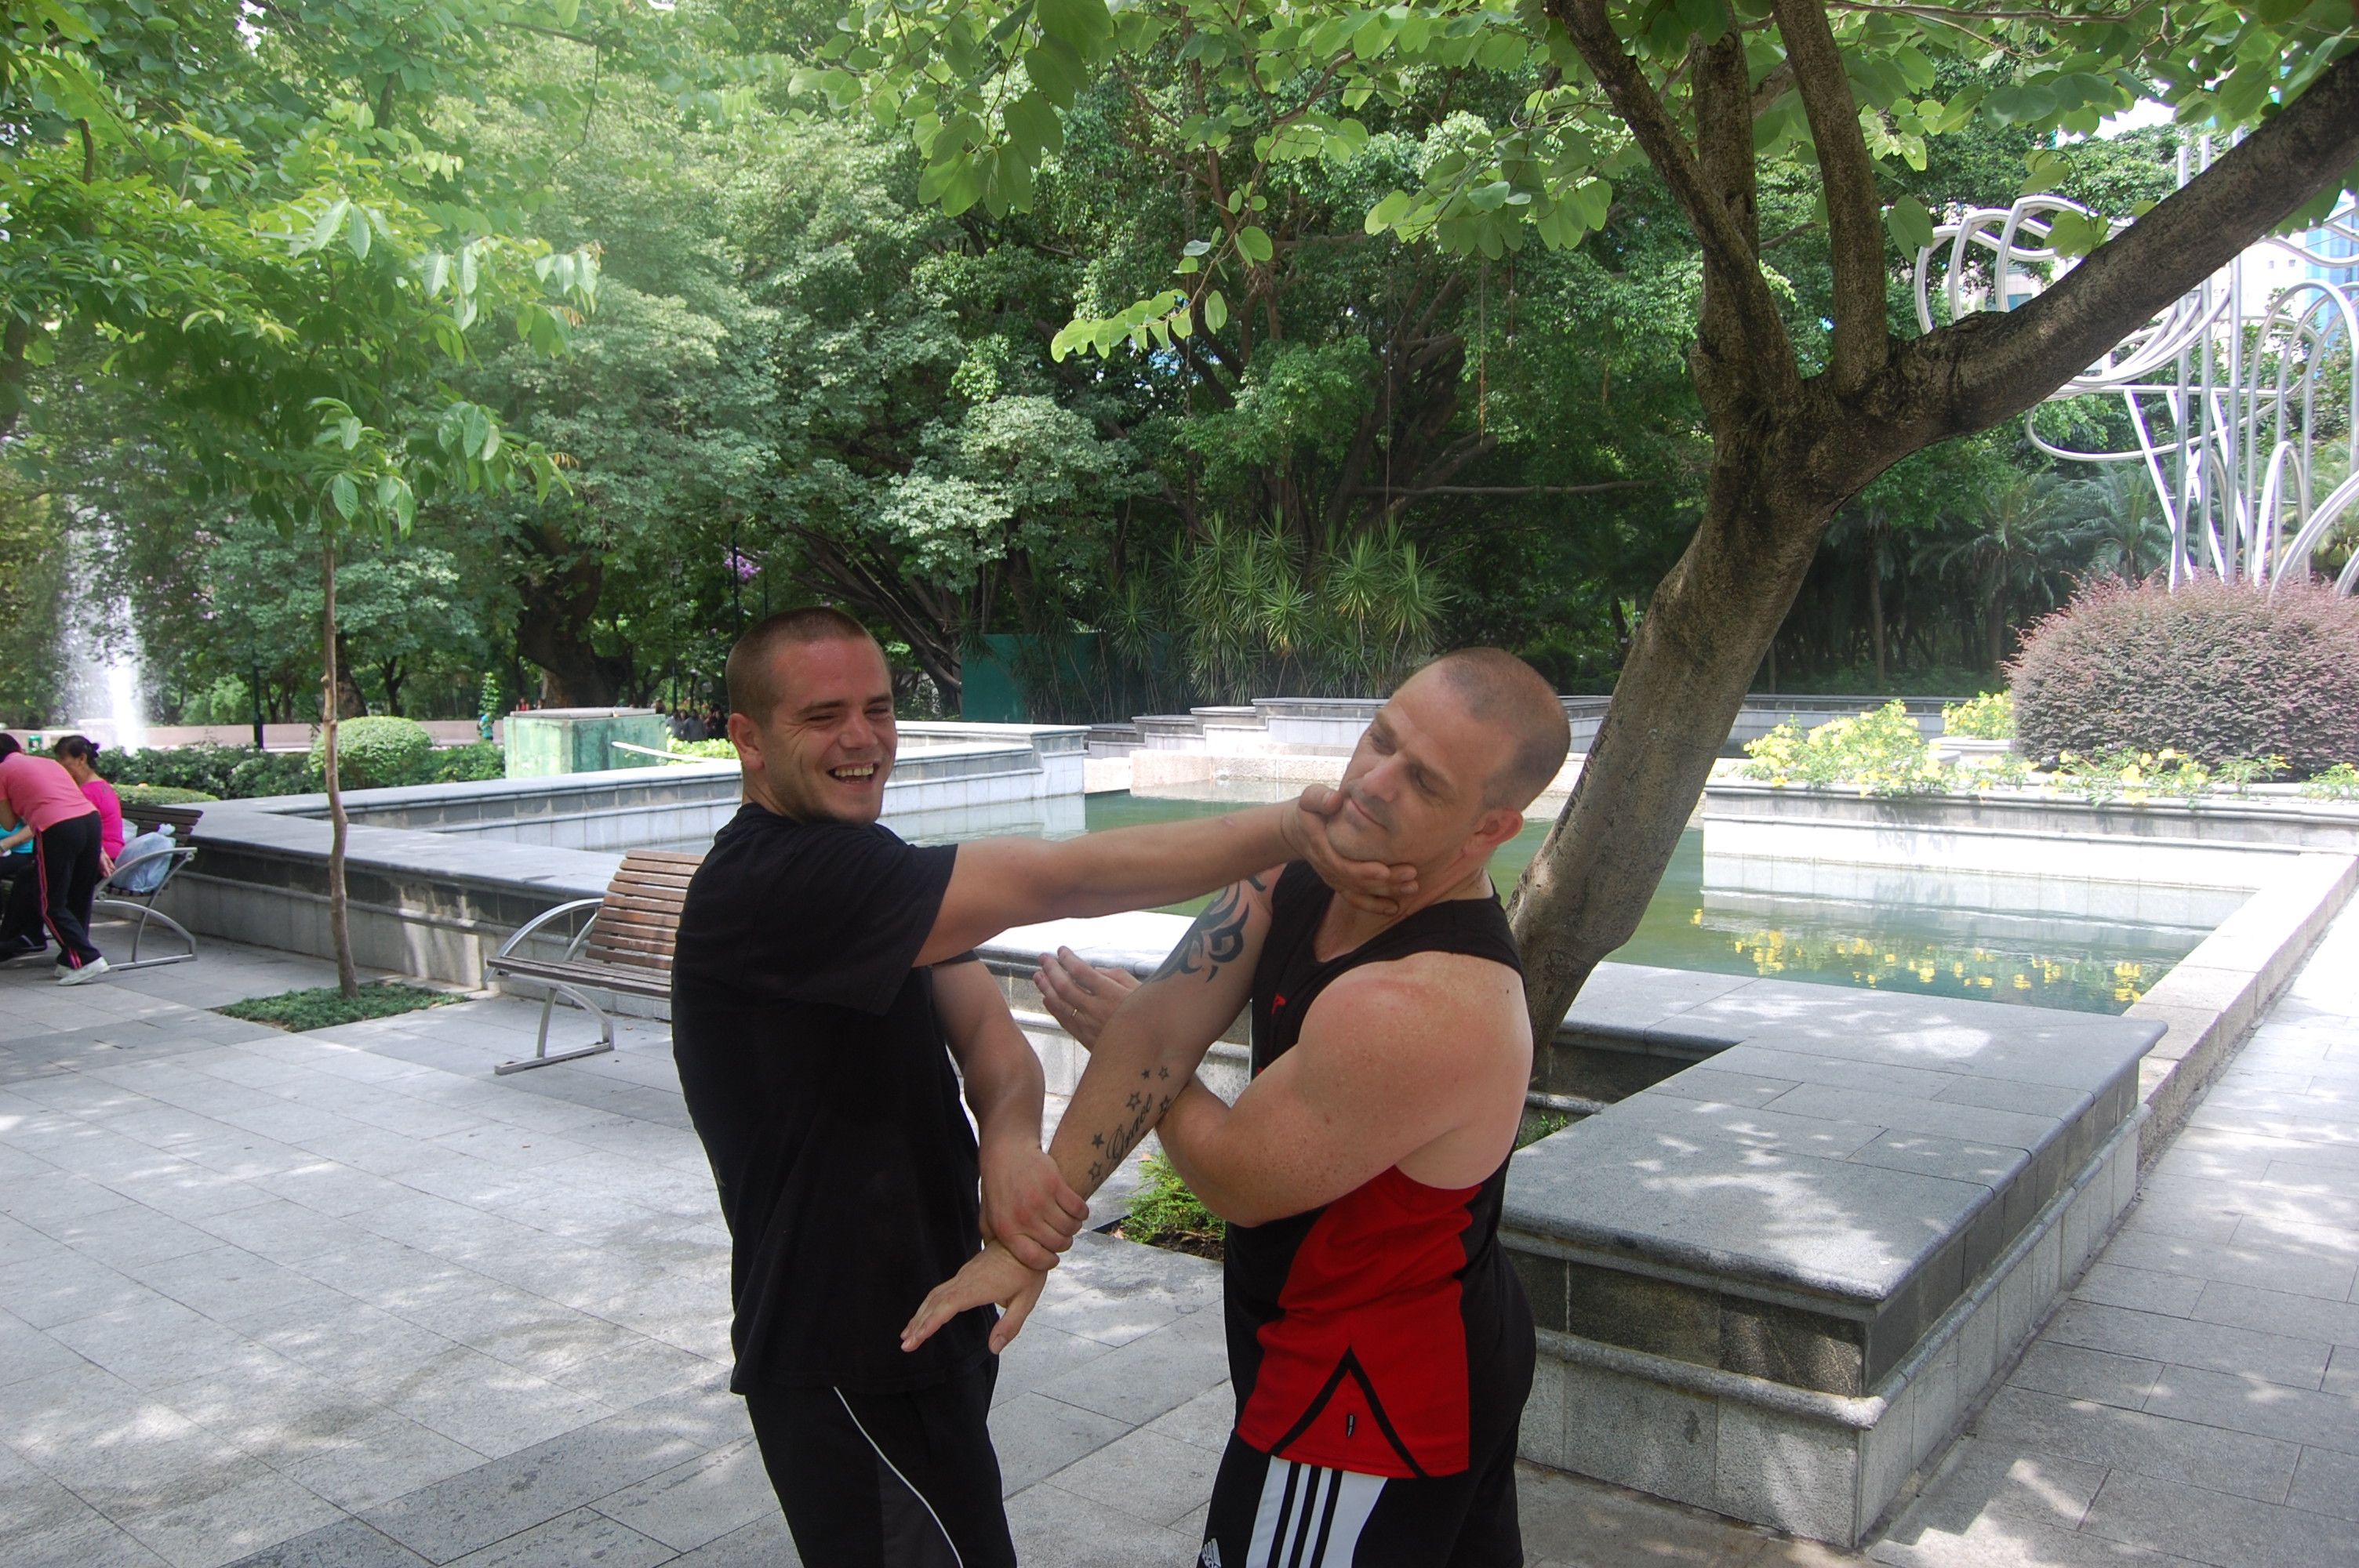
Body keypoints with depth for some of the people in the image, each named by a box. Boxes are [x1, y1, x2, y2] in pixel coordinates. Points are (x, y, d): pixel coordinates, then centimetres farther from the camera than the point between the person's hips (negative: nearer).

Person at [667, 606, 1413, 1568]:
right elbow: (1050, 881, -33)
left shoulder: (863, 875, 7)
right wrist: (1294, 828, -33)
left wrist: (1010, 1141, -27)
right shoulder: (769, 883, -26)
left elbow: (985, 1030, -5)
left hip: (911, 1319, 10)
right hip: (846, 1367, -10)